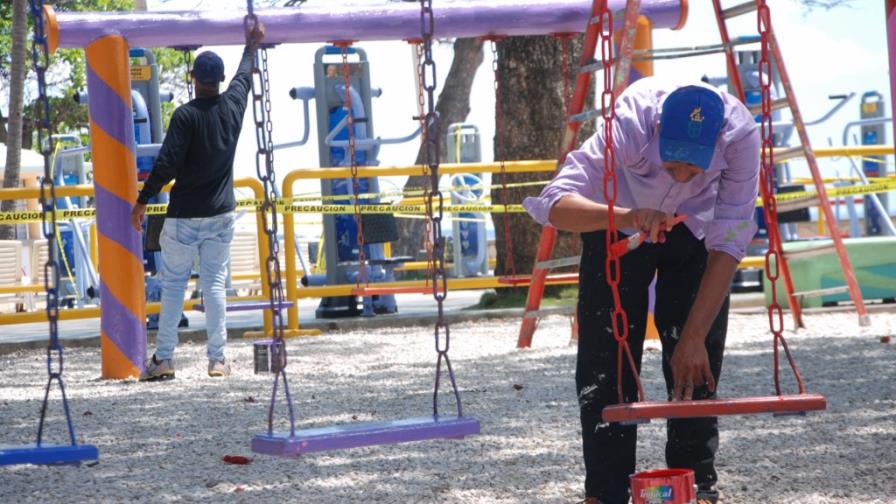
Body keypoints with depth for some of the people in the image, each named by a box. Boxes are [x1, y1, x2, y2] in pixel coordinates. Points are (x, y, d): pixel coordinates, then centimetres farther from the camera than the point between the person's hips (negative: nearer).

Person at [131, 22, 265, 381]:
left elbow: (166, 164, -17)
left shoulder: (186, 115, -14)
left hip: (184, 216, -4)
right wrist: (253, 44, 40)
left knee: (173, 284, 2)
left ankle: (163, 359, 1)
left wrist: (142, 201, -9)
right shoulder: (233, 106, 1)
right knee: (215, 284, 6)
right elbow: (244, 76, 23)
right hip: (221, 214, 4)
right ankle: (218, 359, 3)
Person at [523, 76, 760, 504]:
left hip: (694, 225, 1)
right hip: (616, 225, -1)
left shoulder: (739, 133, -35)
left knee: (697, 363, -8)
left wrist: (694, 337, -32)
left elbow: (729, 244, -30)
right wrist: (624, 216, -63)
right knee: (605, 360, -9)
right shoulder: (630, 124, -39)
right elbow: (557, 205, -45)